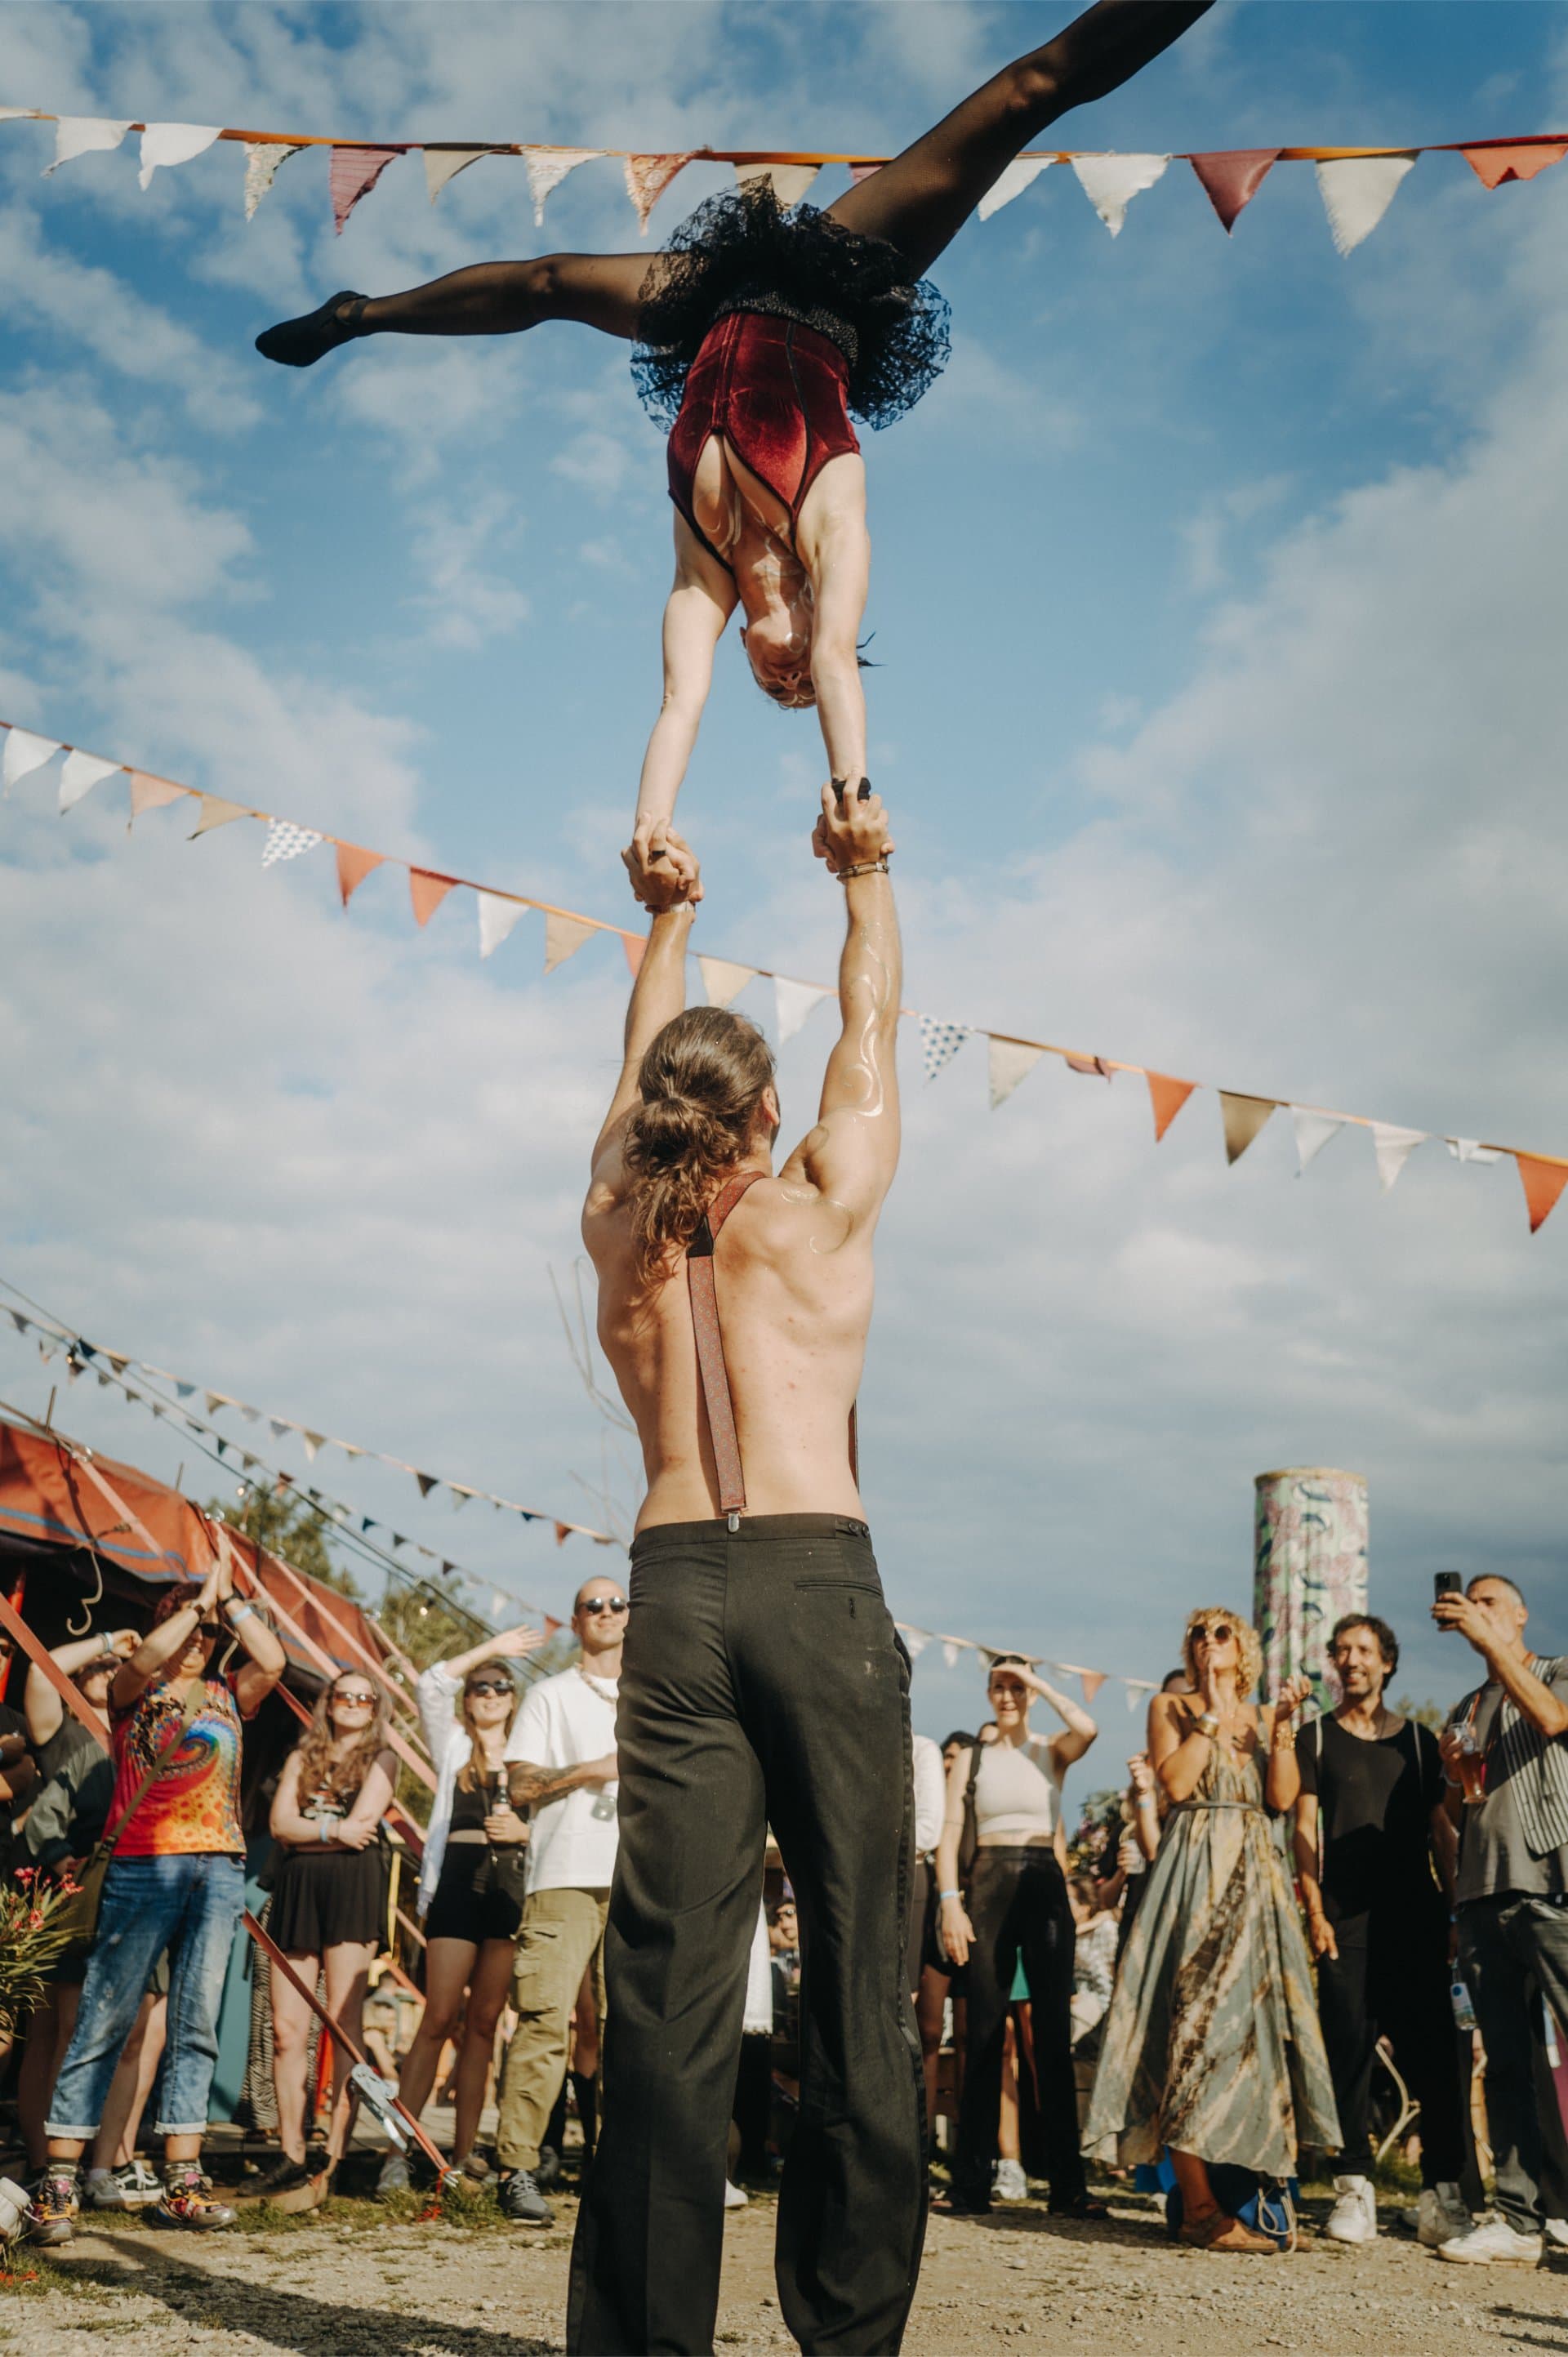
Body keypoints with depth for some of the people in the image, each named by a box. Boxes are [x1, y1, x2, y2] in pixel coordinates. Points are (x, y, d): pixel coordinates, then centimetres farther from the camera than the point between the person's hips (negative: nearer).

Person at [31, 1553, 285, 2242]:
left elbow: (272, 1661, -1)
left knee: (195, 2024, 3)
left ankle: (181, 2185, 6)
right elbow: (147, 1658, -13)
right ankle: (57, 2184, 0)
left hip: (219, 1868, 3)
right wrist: (202, 1598, -7)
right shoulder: (131, 1692, 9)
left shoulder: (226, 1695, 17)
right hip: (142, 1866, -3)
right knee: (104, 2019, -4)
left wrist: (229, 1598, 2)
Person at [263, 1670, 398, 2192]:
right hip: (296, 1889, 4)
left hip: (353, 1888, -4)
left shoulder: (381, 1758, 10)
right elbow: (280, 1823, 6)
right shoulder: (302, 1757, 20)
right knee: (287, 2028, -2)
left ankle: (335, 2153, -6)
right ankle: (291, 2154, 4)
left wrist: (304, 1830, 2)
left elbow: (362, 1824, -4)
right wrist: (332, 1829, -7)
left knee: (344, 2024, -8)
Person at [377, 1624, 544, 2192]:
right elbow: (431, 1684, -3)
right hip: (459, 1881, -2)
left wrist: (526, 1831, -6)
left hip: (513, 1888, 2)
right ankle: (398, 2151, -8)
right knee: (439, 2018, -9)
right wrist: (491, 1648, -1)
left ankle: (463, 2154, 7)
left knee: (484, 2022, 3)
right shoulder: (453, 1745, 13)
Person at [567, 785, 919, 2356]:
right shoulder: (823, 1211, 4)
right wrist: (864, 874, 33)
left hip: (673, 1589, 3)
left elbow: (642, 1062, 28)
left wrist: (667, 918, 43)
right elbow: (870, 1022, 18)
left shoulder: (619, 1231, 11)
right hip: (819, 1580, -3)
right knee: (853, 1963, 2)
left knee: (667, 1973, 0)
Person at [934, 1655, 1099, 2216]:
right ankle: (971, 2183, 5)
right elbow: (949, 1836, 5)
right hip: (988, 1888, 1)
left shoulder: (1052, 1752, 8)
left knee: (1053, 2034, -1)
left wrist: (1037, 1680, -7)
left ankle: (1067, 2185, 2)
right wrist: (950, 1902, -7)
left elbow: (1087, 1729, -16)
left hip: (1044, 1885, 0)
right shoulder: (971, 1759, 11)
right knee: (983, 2034, 1)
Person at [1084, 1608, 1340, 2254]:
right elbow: (1175, 1782, -9)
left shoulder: (1264, 1715, 16)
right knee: (1196, 2016, -12)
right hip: (1193, 1870, -4)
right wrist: (1212, 1713, -7)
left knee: (1253, 2011, -1)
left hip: (1256, 1876, 4)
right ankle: (1199, 2205, -14)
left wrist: (1282, 1725, -5)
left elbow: (1283, 1798, 3)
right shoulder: (1171, 1707, 6)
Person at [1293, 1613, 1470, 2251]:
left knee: (1432, 2051, -3)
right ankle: (1355, 2187, 3)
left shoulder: (1417, 1739, 14)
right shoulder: (1317, 1738, 9)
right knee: (1348, 2048, -4)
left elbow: (1440, 1828, 13)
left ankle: (1442, 2189, 1)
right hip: (1347, 1917, -1)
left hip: (1415, 1916, 1)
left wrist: (1453, 1909, 4)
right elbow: (1305, 1827, 4)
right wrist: (1315, 1910, -6)